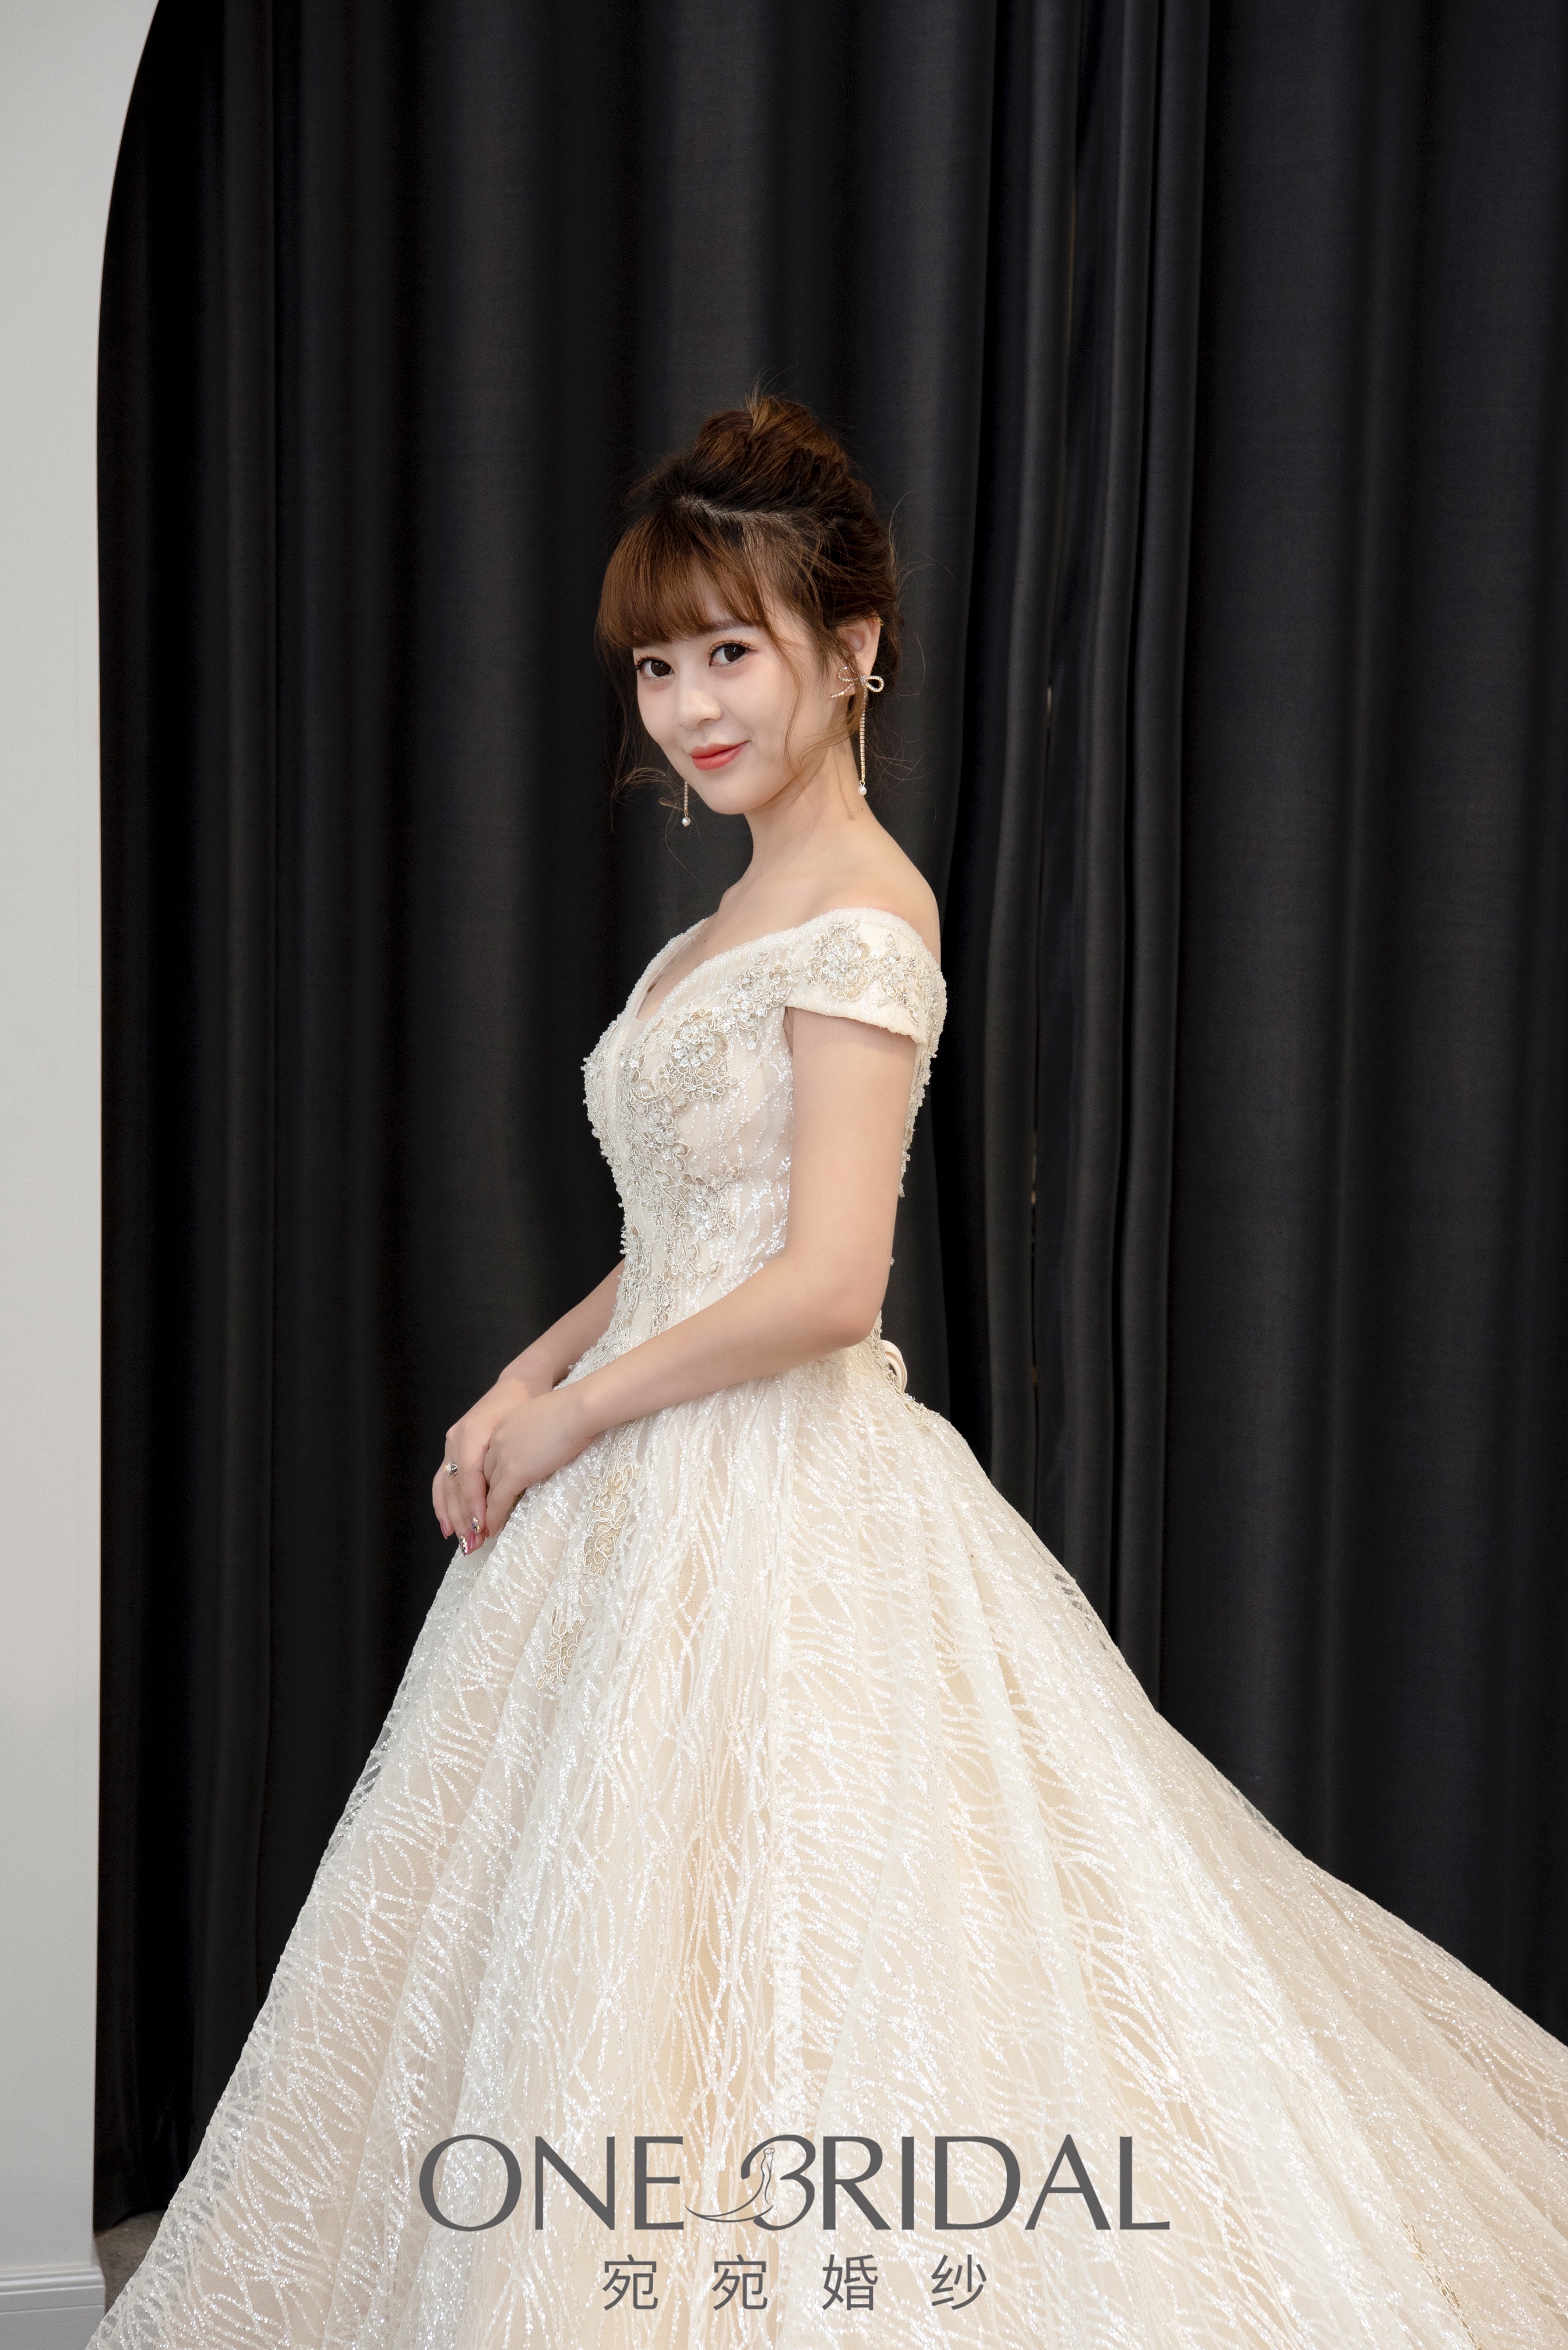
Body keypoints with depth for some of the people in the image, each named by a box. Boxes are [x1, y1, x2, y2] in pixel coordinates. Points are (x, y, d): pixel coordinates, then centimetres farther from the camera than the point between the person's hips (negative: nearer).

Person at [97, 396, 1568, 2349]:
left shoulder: (861, 923, -15)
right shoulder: (741, 916, 13)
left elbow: (823, 1281, -23)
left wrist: (570, 1414, -11)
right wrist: (522, 1384, 4)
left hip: (786, 1511, -9)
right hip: (660, 1500, 9)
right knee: (594, 1973, 17)